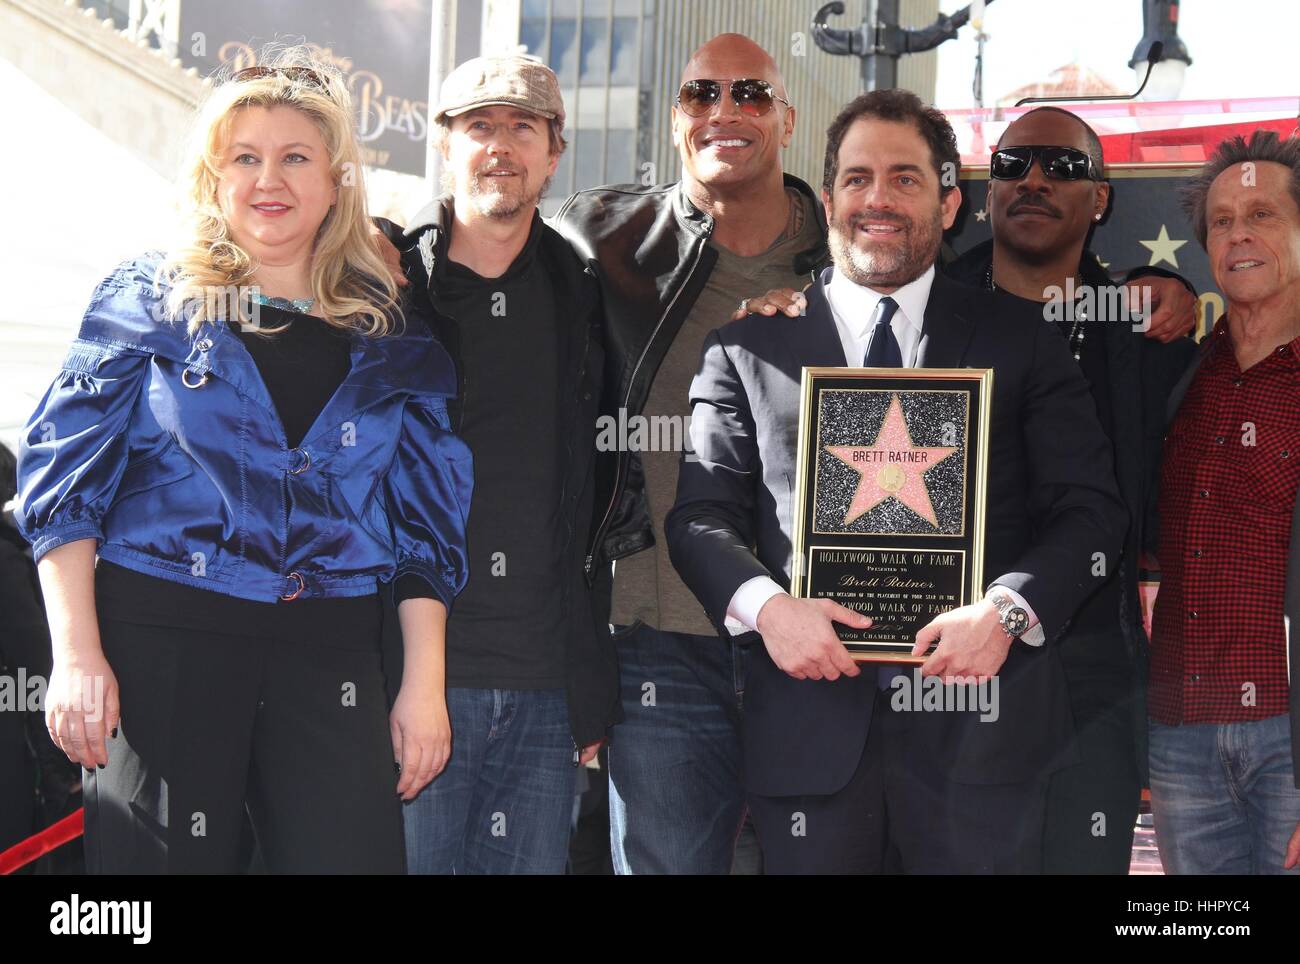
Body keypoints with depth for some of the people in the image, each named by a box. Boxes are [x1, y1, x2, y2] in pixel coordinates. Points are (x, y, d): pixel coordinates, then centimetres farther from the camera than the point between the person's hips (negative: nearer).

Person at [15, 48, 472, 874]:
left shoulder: (389, 336, 11)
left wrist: (425, 684, 4)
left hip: (332, 652, 2)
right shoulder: (149, 301, 6)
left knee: (353, 854, -4)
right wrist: (77, 655, -8)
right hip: (160, 640, -1)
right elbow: (66, 484, 1)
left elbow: (426, 525, 11)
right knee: (163, 859, 1)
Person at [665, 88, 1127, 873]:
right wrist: (763, 604, -13)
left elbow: (1091, 508, 2)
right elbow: (700, 509, 6)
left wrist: (1007, 610, -15)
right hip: (810, 727, 0)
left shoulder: (1021, 342, 9)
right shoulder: (749, 346, 10)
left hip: (979, 725, 0)